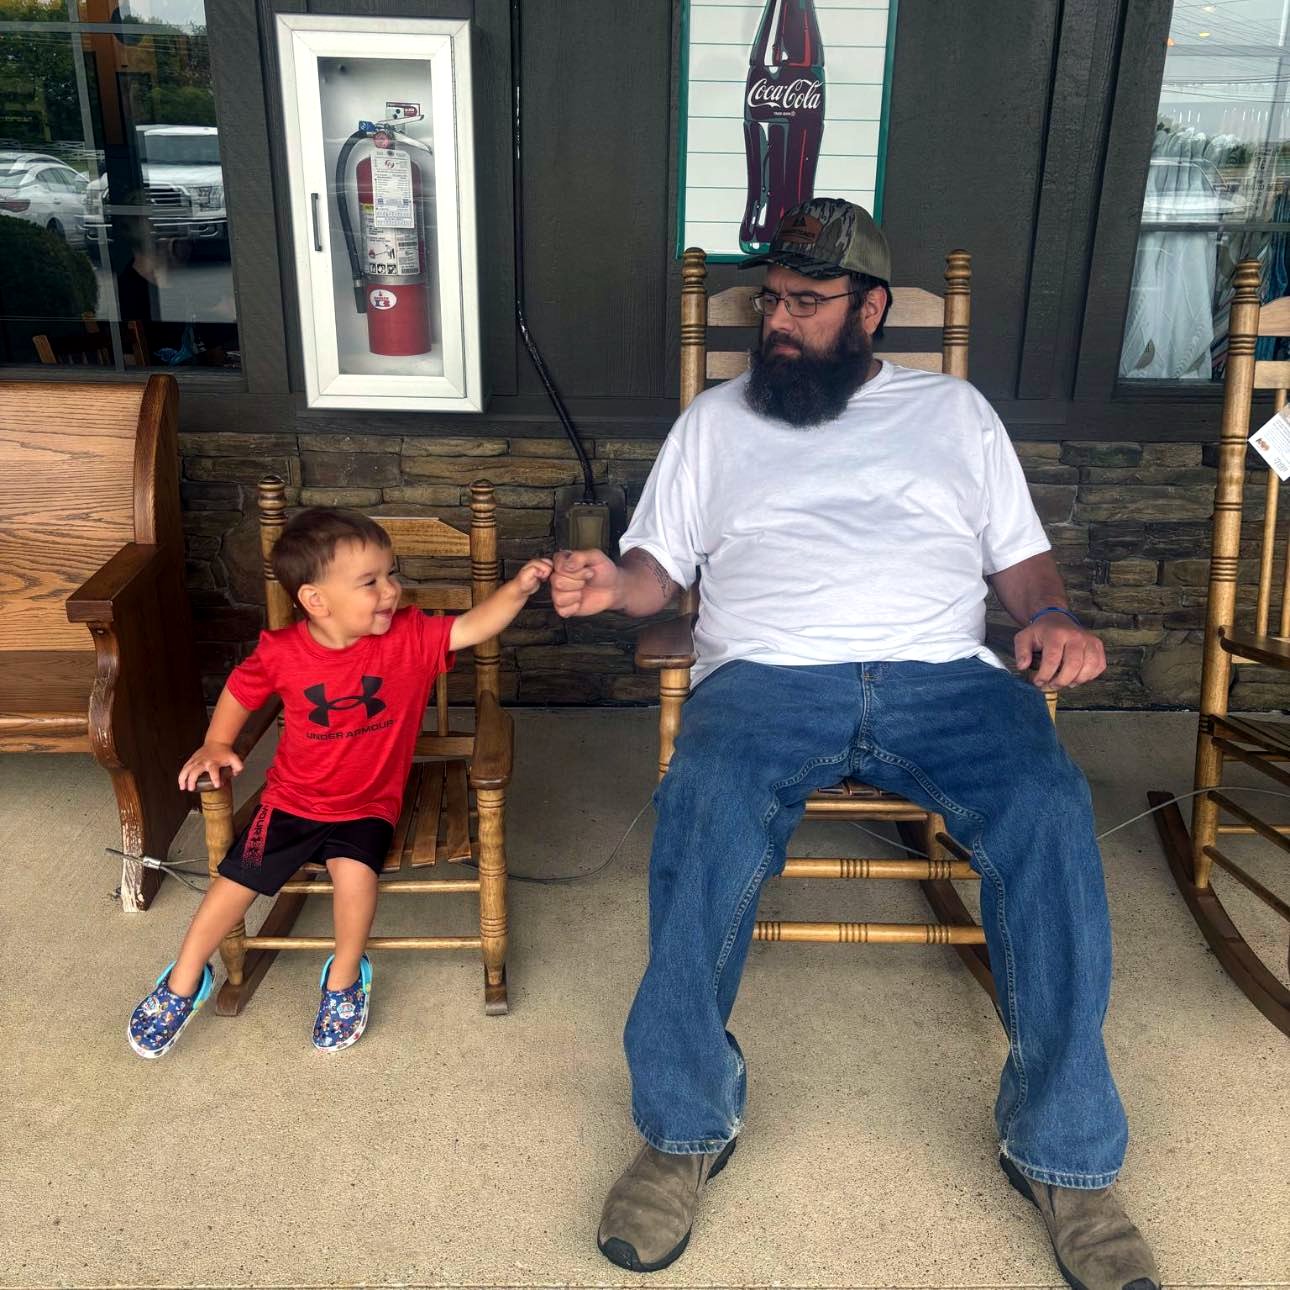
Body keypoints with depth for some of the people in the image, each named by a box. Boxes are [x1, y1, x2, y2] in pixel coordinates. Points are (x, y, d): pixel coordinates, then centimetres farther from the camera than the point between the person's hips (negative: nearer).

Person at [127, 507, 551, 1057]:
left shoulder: (410, 637, -16)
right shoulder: (281, 652, -14)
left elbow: (472, 626, -27)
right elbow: (241, 689, 6)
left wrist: (518, 588, -40)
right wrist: (215, 744, -2)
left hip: (368, 805, -1)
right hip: (293, 800, 1)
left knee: (355, 870, -26)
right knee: (235, 879, 0)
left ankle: (344, 978, 3)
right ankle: (183, 984, 29)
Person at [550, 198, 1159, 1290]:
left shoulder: (954, 410, 23)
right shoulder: (717, 419, 22)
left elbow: (1021, 556, 19)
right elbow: (658, 566, 17)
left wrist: (1053, 619, -2)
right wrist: (608, 582, -6)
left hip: (942, 674, 1)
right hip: (767, 673, 0)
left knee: (1048, 811, -29)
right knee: (706, 811, -34)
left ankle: (1064, 1152, -11)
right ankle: (685, 1128, -15)